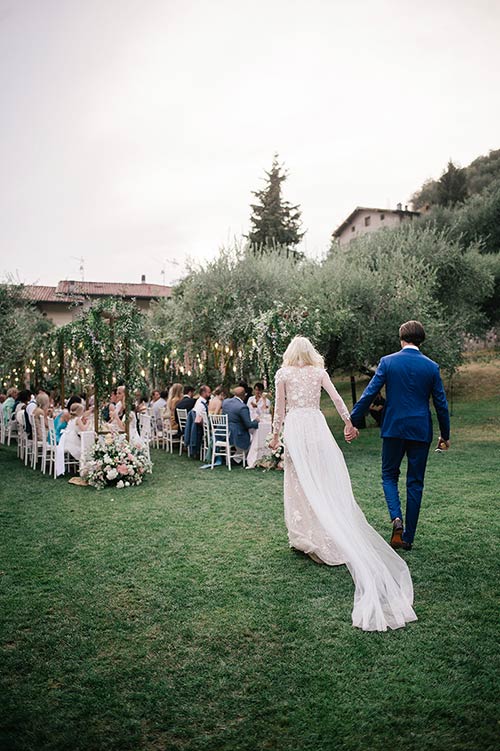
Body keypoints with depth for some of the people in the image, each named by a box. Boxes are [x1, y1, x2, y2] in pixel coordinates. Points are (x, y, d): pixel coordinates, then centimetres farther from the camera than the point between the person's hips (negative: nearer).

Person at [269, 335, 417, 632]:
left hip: (295, 426, -1)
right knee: (326, 480, 5)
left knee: (300, 481, 4)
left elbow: (280, 409, 3)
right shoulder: (319, 371, 7)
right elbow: (337, 398, 3)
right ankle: (333, 535, 5)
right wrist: (349, 423, 11)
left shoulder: (283, 373, 3)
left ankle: (304, 534, 8)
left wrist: (276, 435, 10)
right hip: (317, 424, 1)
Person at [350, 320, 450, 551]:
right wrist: (445, 434, 15)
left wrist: (352, 422, 1)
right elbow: (441, 404, 4)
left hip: (393, 428, -1)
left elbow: (369, 394, -6)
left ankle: (396, 518, -9)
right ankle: (408, 538, 16)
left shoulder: (388, 362, -4)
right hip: (421, 431, 1)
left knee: (389, 475, 16)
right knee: (415, 482, 10)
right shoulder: (432, 367, 0)